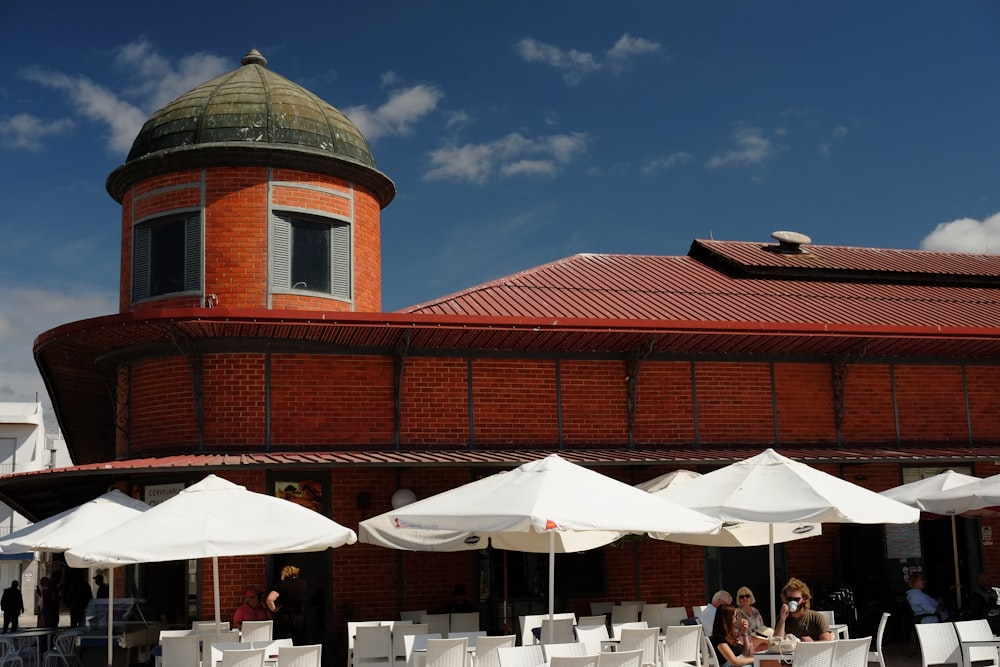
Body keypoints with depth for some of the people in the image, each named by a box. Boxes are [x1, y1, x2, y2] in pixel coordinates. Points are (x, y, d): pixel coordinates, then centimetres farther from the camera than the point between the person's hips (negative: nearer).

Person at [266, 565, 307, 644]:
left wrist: (274, 610, -5)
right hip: (300, 619, 3)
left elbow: (270, 599, -19)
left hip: (284, 619, -3)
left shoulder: (281, 585, -7)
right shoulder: (304, 584, 2)